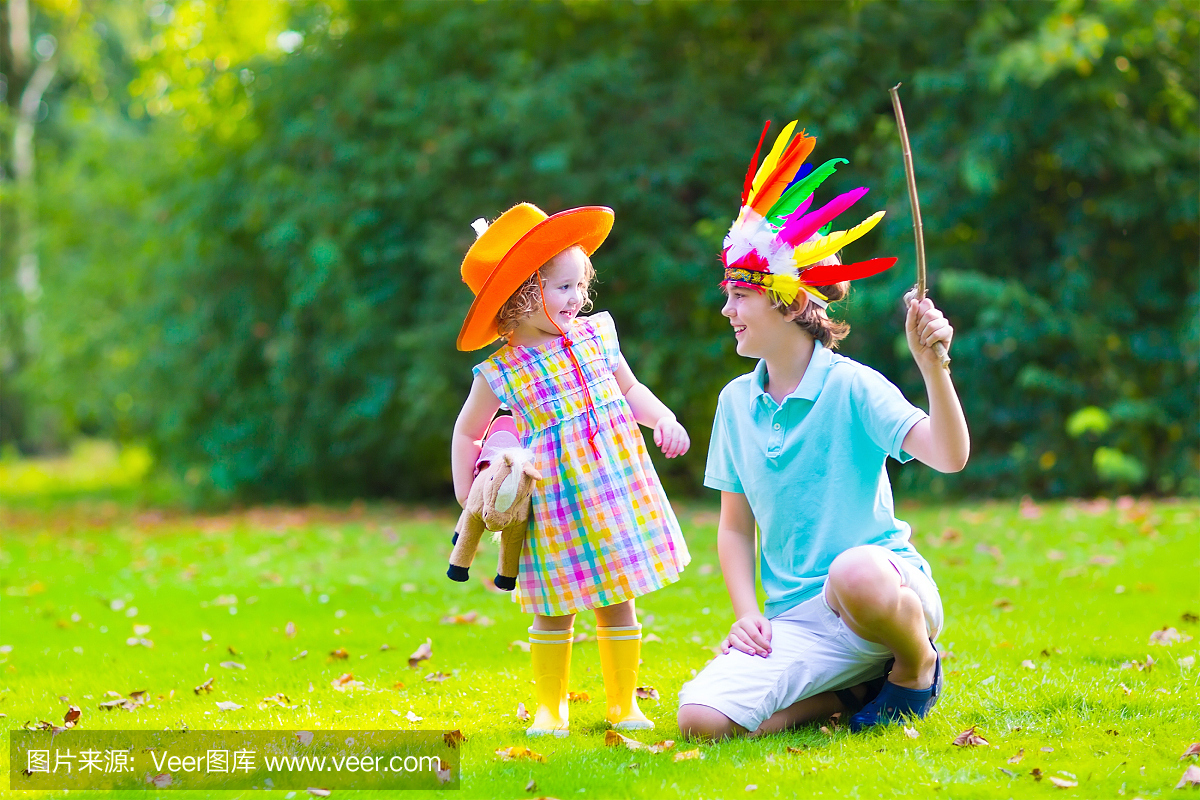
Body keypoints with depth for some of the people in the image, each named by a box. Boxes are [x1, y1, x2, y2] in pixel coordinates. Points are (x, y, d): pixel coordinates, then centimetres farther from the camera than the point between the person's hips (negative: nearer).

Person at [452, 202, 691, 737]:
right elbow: (468, 431, 8)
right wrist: (464, 492, 8)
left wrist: (665, 420, 3)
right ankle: (550, 709, 22)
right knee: (554, 612, 6)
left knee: (617, 604, 9)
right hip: (555, 504, -3)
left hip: (618, 487, 3)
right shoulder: (500, 374, -7)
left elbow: (630, 388, 19)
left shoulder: (596, 335, 3)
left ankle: (623, 703, 22)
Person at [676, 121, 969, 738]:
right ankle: (853, 689, 2)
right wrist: (747, 613, 3)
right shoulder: (736, 402, 12)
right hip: (797, 620, 4)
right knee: (701, 719, -23)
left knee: (854, 574, -43)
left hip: (890, 585, -4)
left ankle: (917, 665, -7)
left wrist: (932, 366, -32)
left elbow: (950, 456, -18)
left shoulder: (850, 387, -5)